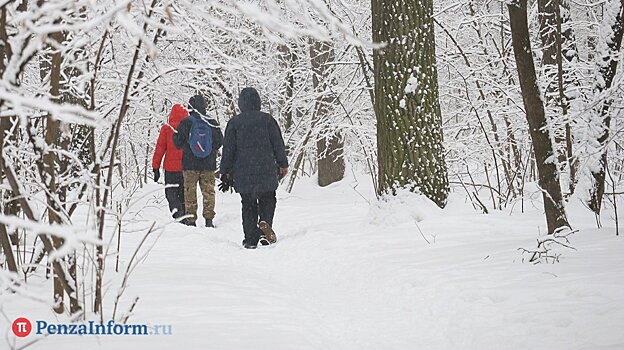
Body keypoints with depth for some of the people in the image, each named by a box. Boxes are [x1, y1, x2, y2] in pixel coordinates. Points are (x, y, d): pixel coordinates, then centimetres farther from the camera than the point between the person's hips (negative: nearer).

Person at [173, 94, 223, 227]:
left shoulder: (186, 123, -8)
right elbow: (220, 141, 5)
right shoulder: (212, 123, -2)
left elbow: (178, 143, -4)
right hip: (209, 164, 2)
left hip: (190, 164, -1)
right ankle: (209, 219, 5)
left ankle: (191, 219, 4)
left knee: (190, 192, 6)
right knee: (208, 191, 9)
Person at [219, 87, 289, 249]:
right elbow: (278, 144, 3)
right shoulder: (267, 119, 0)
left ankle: (251, 239, 3)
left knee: (248, 205, 8)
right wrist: (283, 164, 13)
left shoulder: (234, 123, 0)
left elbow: (228, 149, 1)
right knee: (268, 199, 15)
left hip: (243, 173, 0)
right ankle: (265, 221, -13)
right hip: (266, 171, 0)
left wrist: (226, 172, 9)